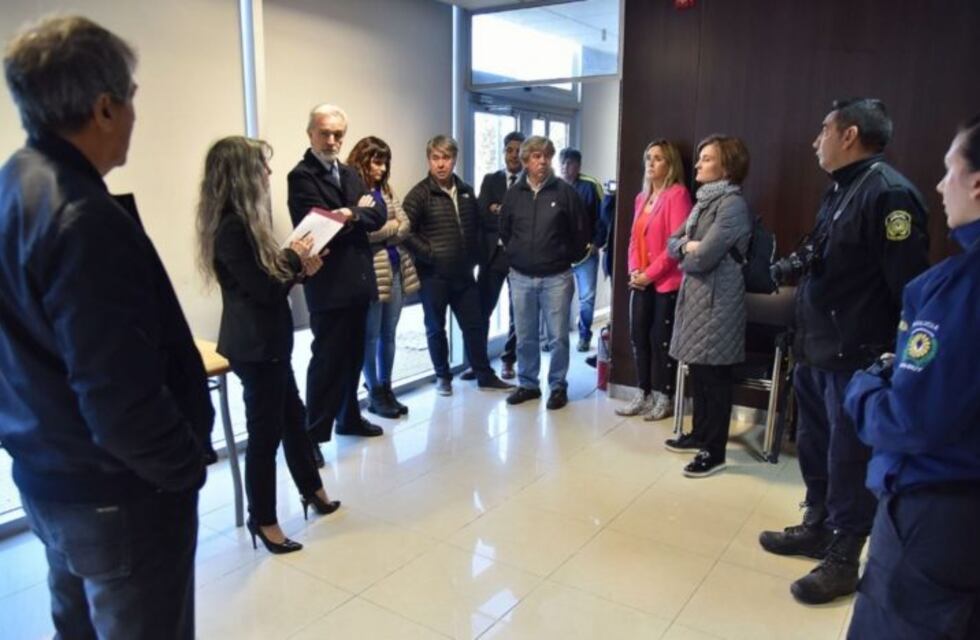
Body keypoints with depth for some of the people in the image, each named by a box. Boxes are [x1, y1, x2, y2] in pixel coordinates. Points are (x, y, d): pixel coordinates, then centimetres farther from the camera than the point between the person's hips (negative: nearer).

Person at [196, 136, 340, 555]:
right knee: (266, 430, 4)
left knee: (292, 416, 21)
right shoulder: (231, 228, -22)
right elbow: (264, 289, -21)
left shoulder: (242, 221, 9)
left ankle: (312, 490, 40)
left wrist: (298, 268, -5)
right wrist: (295, 258, -7)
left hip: (268, 341, 10)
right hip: (254, 345, -10)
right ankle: (263, 519, 22)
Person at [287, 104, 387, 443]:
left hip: (358, 280, 7)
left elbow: (377, 217, 5)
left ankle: (349, 417, 31)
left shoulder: (349, 174, 15)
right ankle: (314, 433, 10)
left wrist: (353, 214, -12)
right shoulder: (301, 176, -8)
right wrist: (359, 211, -7)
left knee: (353, 356, 16)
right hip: (329, 284, -7)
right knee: (327, 360, -1)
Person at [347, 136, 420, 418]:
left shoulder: (386, 190, 15)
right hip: (370, 271, -7)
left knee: (388, 335, 13)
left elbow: (405, 226, 6)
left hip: (396, 268, 7)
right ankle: (374, 393, 16)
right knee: (371, 336, 4)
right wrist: (392, 227, -3)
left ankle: (386, 389, 24)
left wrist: (382, 231, -10)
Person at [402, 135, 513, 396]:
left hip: (464, 273, 5)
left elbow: (476, 225, 19)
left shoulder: (467, 192, 9)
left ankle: (484, 375, 23)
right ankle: (442, 376, 25)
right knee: (436, 328, 9)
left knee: (474, 324, 10)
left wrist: (473, 255, 8)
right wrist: (430, 255, -16)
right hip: (433, 275, -4)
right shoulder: (420, 194, -9)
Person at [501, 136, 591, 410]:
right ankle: (528, 384, 25)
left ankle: (558, 386, 17)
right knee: (525, 337, 10)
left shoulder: (565, 192, -4)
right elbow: (504, 231, 16)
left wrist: (568, 258, 5)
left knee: (558, 337, 2)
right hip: (520, 277, 3)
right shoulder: (514, 194, 4)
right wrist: (516, 256, 13)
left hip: (556, 277, -2)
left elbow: (583, 230, 1)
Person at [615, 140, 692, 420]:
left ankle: (664, 397, 14)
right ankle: (644, 393, 20)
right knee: (638, 335, 8)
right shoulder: (642, 197, 16)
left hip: (666, 281, -7)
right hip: (641, 280, 7)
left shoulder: (677, 194, -9)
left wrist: (650, 273, -14)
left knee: (661, 338, 0)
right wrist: (634, 270, -1)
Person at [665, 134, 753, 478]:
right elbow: (672, 243, 15)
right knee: (698, 371, 16)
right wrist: (687, 246, -7)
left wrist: (687, 253, 0)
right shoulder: (704, 201, 15)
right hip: (694, 297, 9)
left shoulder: (733, 205, -14)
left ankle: (715, 451, 9)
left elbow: (703, 258, -21)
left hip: (716, 302, -9)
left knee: (714, 376, -1)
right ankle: (700, 434, 30)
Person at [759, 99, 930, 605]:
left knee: (849, 458, 4)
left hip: (856, 358, -9)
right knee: (815, 446, 20)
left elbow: (909, 286, -22)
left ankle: (843, 559, 20)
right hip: (817, 350, 9)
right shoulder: (841, 190, 12)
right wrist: (791, 267, 9)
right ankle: (817, 528, 38)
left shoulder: (888, 193, -18)